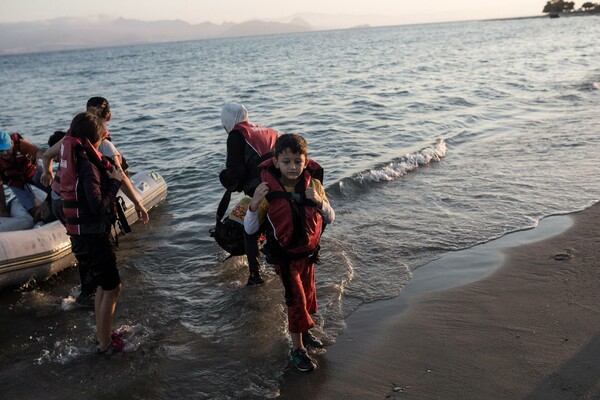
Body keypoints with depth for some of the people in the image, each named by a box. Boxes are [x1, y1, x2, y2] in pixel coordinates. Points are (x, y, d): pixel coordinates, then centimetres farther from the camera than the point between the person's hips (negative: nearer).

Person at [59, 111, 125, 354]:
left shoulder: (73, 160, 6)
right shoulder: (87, 166, -23)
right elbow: (99, 207, -26)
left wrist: (109, 170, 4)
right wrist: (115, 181, -16)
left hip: (81, 235, 9)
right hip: (92, 237, -9)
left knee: (105, 284, 23)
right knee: (112, 288, 5)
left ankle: (103, 334, 36)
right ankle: (105, 344, 16)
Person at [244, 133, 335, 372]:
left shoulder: (313, 184, -12)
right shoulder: (269, 190, -21)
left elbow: (330, 219, -5)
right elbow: (250, 229, -19)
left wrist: (319, 201, -25)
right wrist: (254, 203, -37)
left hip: (308, 251, 4)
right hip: (285, 256, -4)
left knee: (308, 292, 21)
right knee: (296, 299, 0)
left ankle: (302, 332, 47)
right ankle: (297, 349, 19)